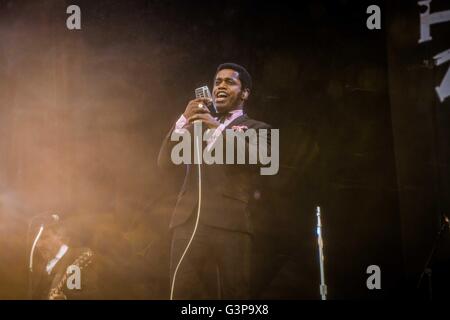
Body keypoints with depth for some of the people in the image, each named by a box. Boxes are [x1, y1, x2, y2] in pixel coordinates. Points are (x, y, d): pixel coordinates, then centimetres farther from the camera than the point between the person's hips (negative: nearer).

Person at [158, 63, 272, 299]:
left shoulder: (257, 129, 13)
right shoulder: (197, 123, 25)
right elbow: (164, 161, 13)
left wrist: (218, 128, -17)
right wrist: (184, 120, 0)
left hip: (229, 223, -3)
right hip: (188, 221, 3)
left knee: (232, 293, -7)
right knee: (184, 293, -4)